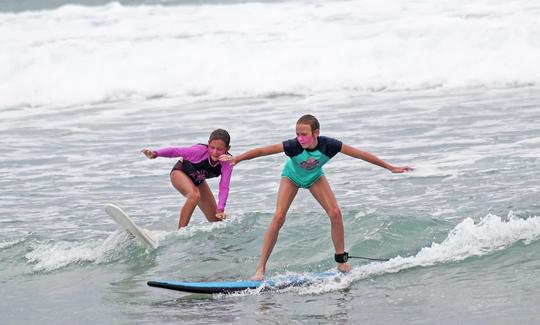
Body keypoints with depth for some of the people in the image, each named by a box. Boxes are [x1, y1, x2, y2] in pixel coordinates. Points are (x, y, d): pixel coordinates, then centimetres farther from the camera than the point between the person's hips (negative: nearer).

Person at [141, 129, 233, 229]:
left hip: (198, 181, 5)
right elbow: (176, 151, -38)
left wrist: (220, 209, -46)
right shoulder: (200, 151, -38)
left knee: (217, 220, 7)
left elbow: (224, 188, -33)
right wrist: (155, 154, -54)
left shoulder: (227, 163, -29)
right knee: (194, 195, -39)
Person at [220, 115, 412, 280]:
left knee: (335, 213, -14)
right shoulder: (294, 146, -39)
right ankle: (261, 268, -13)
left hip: (314, 177, 2)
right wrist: (237, 159, -51)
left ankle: (341, 261, 2)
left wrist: (391, 168, -20)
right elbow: (263, 151, -40)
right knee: (278, 218, -16)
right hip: (292, 177, -2)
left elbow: (361, 154, -26)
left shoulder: (328, 145, -35)